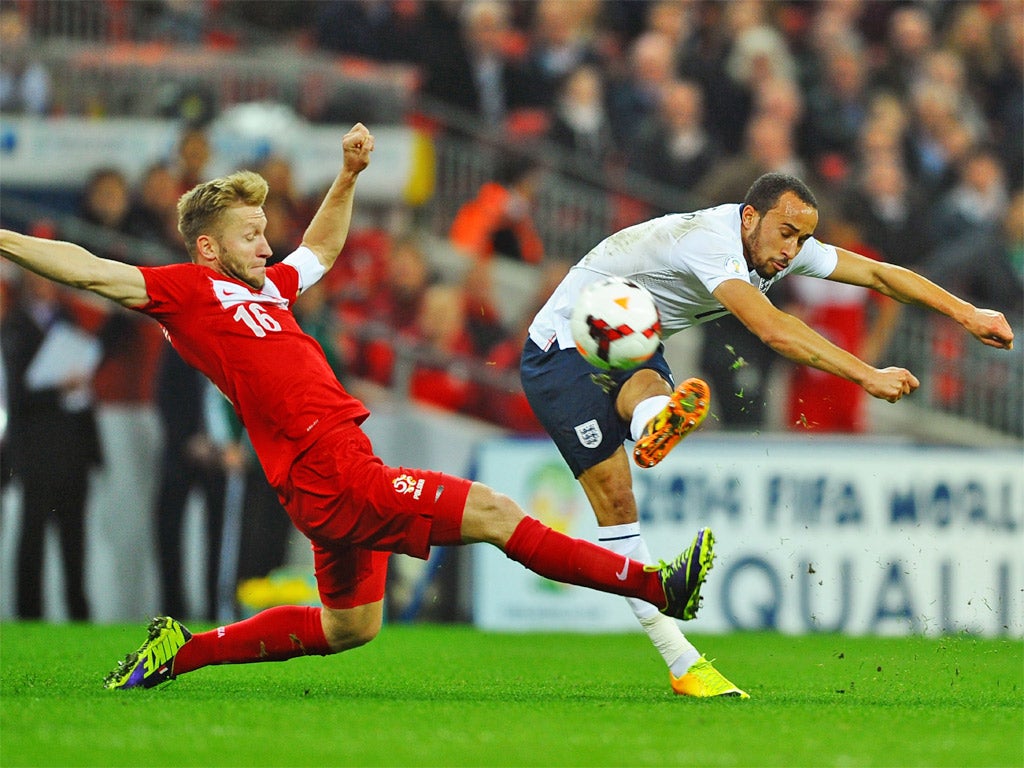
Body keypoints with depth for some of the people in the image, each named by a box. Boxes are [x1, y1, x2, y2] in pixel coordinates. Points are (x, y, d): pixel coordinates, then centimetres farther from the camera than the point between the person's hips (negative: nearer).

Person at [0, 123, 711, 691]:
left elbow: (321, 248, 37)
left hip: (341, 475, 10)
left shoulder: (266, 287, 19)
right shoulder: (187, 290, -5)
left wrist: (350, 174, 29)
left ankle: (181, 651, 26)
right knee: (495, 512, -12)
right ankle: (656, 586, -11)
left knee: (347, 627, 23)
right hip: (332, 474, -10)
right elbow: (90, 269, -11)